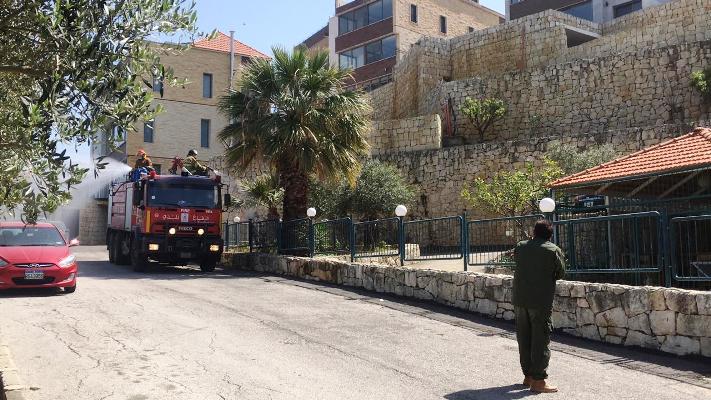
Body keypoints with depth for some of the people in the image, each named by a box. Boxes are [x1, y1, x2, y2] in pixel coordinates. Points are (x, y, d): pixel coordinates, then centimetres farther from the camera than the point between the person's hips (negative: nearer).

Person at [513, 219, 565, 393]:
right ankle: (538, 380, 1)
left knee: (524, 339, 13)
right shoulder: (554, 250, -6)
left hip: (520, 300, 5)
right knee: (540, 340, 0)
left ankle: (528, 375, 23)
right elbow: (560, 273, 1)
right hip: (541, 301, -4)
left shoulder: (520, 247, 5)